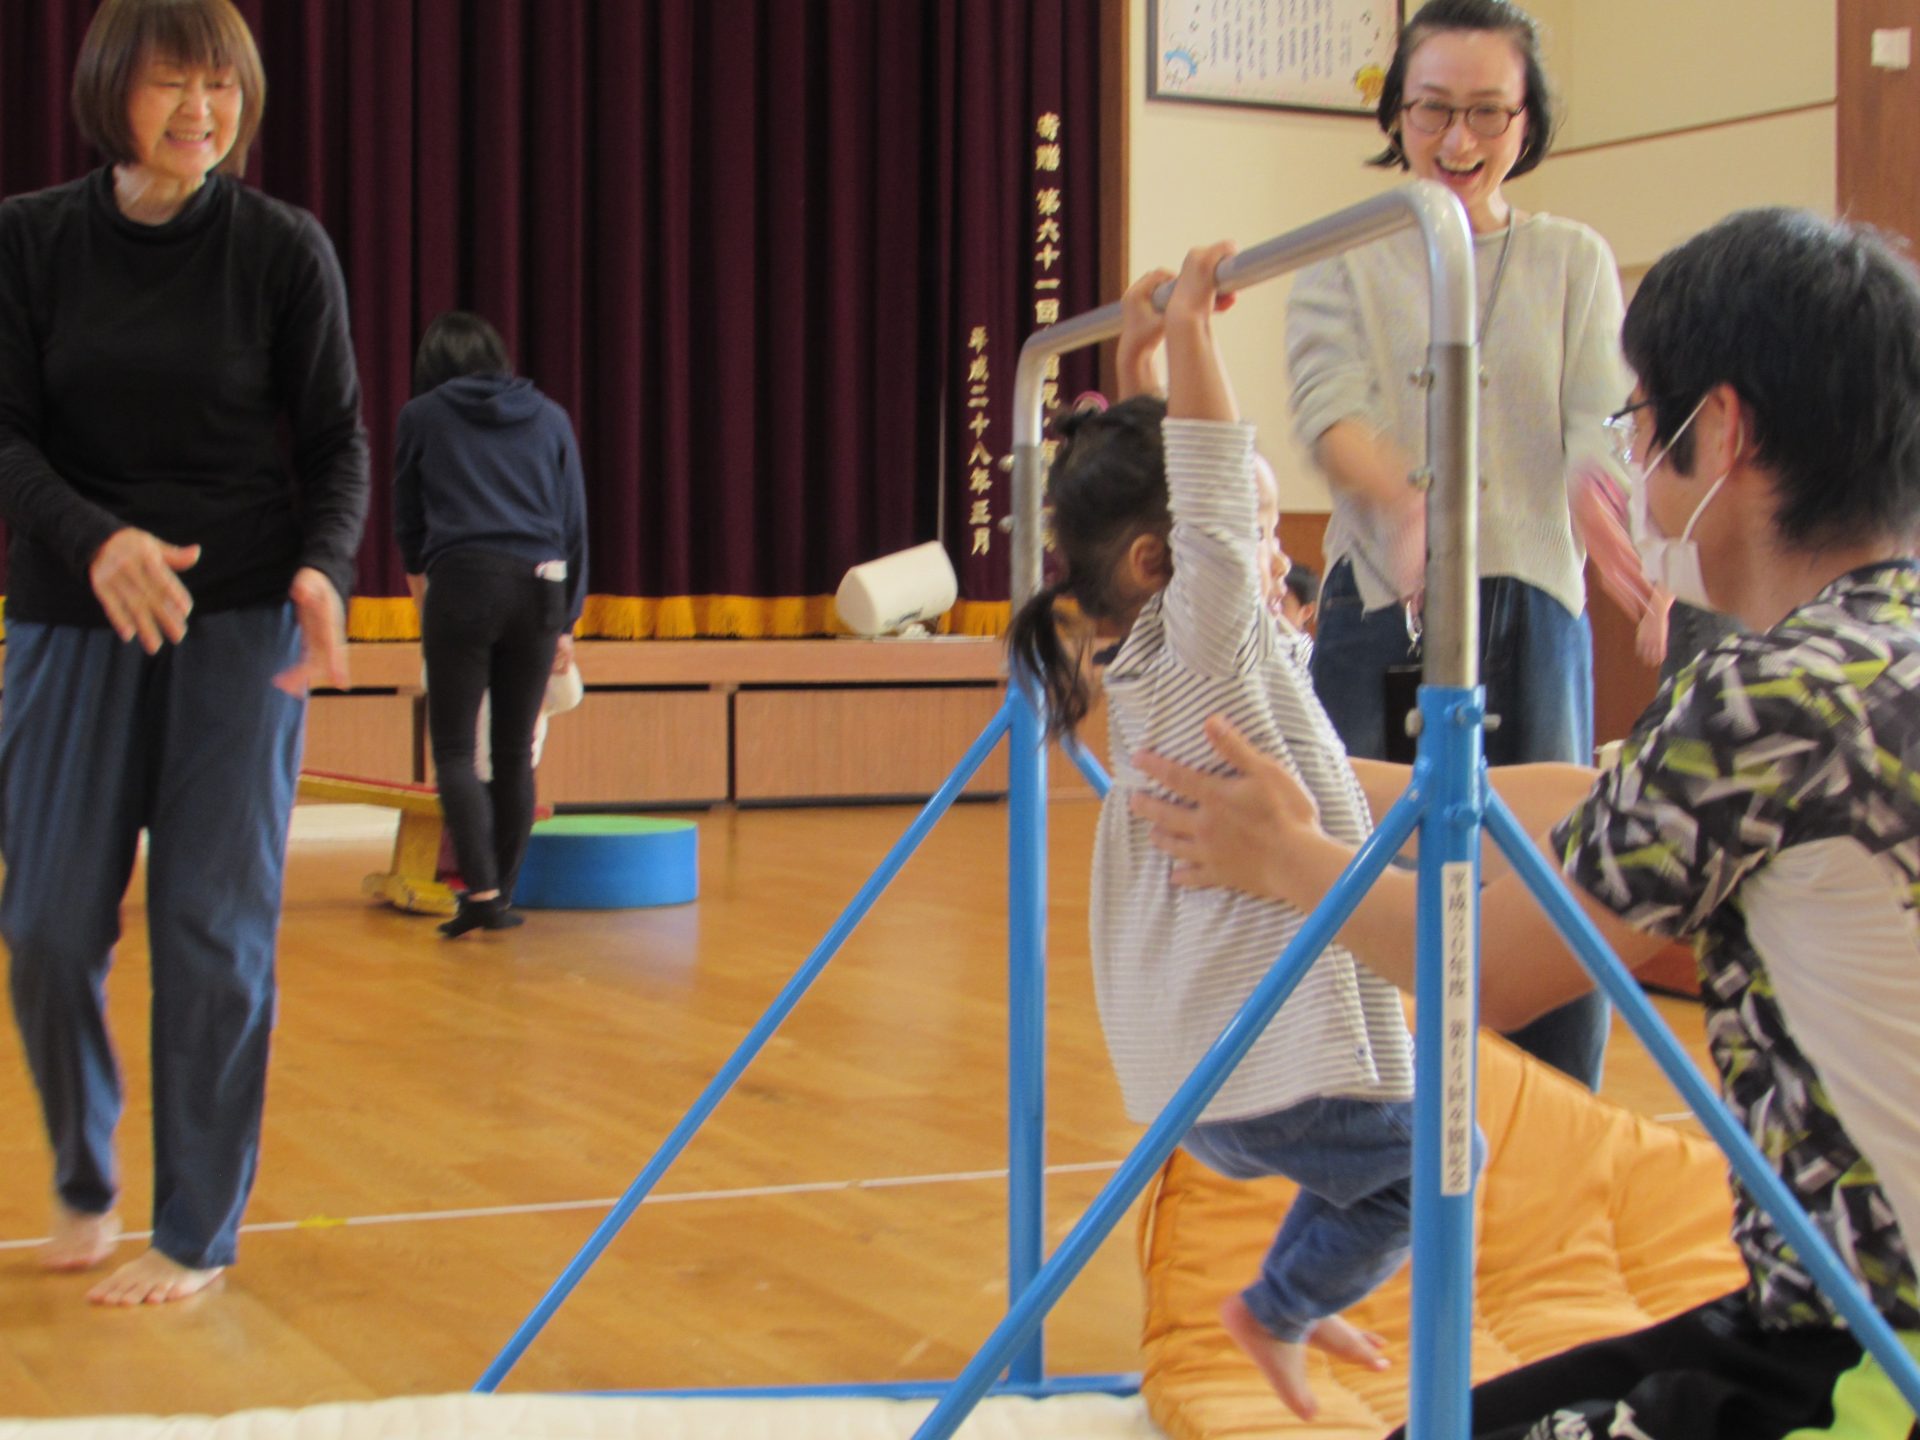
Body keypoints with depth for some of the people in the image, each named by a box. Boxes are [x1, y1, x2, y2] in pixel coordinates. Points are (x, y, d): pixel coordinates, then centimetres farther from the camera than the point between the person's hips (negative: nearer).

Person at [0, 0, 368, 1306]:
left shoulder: (284, 246, -1)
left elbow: (339, 441, 1)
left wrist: (324, 568, -18)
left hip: (244, 621, -1)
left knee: (215, 926, -2)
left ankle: (198, 1233, 12)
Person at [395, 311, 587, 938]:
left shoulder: (421, 417, 10)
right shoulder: (548, 417, 16)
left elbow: (406, 518, 21)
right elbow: (575, 525, 15)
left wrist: (418, 572, 42)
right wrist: (566, 621, 19)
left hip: (461, 582, -3)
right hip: (539, 587, 3)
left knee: (454, 748, 0)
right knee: (515, 751, 10)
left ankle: (481, 891, -14)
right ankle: (503, 898, 14)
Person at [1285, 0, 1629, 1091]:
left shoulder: (1574, 262, 9)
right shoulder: (1346, 264, 7)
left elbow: (1604, 434, -5)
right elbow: (1330, 409, -11)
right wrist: (1408, 506, -33)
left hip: (1533, 610, 0)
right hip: (1378, 608, 0)